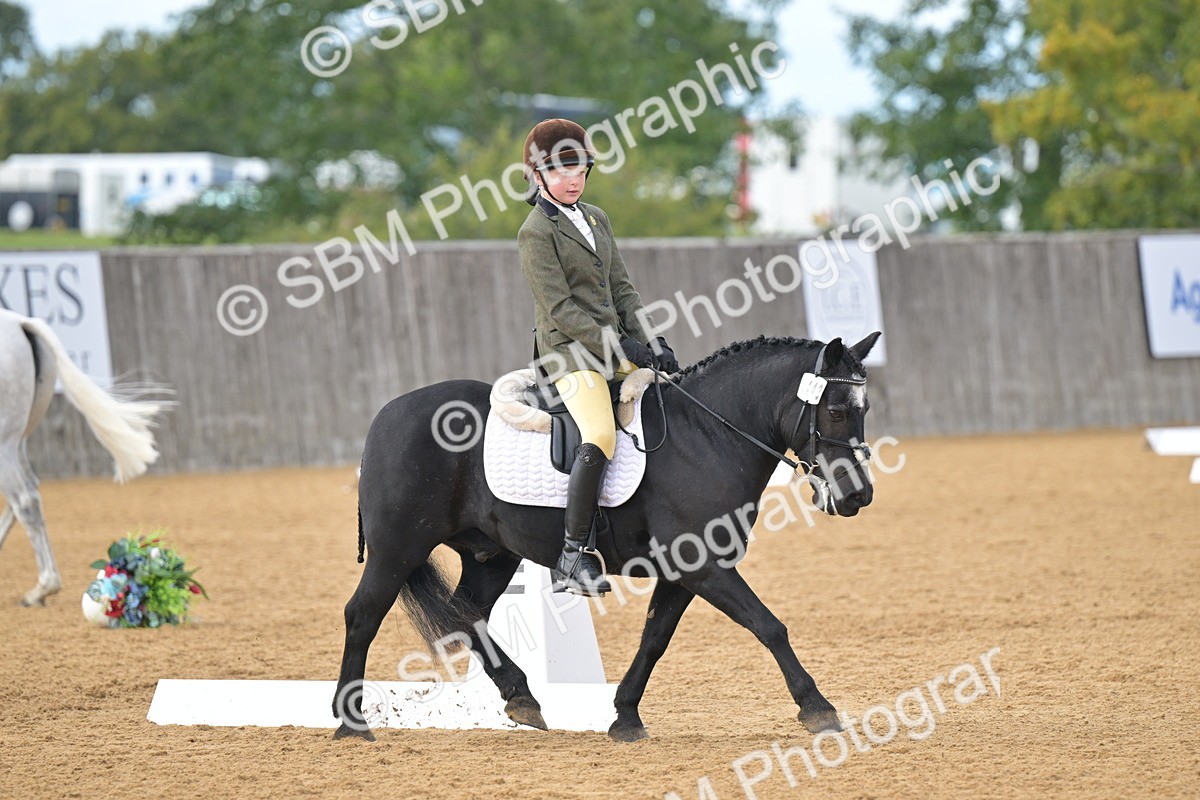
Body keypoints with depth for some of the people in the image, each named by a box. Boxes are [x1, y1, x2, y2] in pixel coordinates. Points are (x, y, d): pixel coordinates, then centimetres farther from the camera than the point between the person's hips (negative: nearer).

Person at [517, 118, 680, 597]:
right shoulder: (537, 233, -7)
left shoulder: (596, 219, 17)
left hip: (616, 347, 8)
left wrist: (650, 342, 1)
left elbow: (622, 289, 16)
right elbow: (561, 310, -13)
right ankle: (573, 557, -29)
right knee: (600, 437, -29)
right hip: (570, 353, -8)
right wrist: (621, 346, -18)